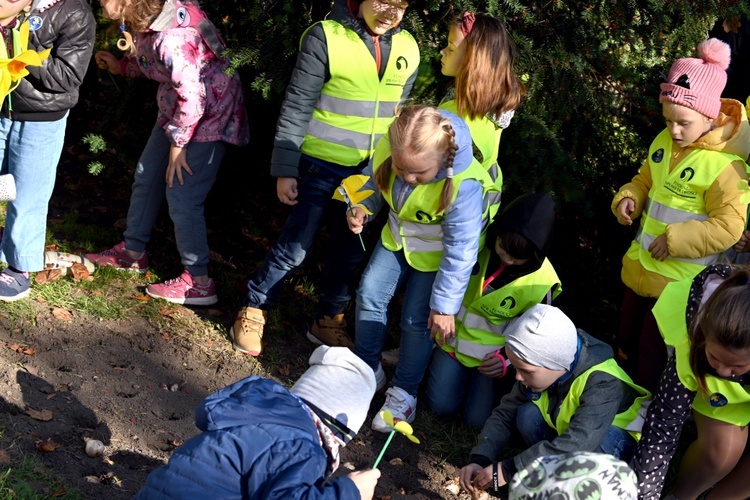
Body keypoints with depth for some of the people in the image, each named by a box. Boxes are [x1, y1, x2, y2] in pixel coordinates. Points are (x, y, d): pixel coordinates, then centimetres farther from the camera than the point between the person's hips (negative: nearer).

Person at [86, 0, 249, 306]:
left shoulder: (169, 37, -32)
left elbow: (193, 96, -29)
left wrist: (178, 144, -19)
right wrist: (120, 66, 3)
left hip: (209, 113, -10)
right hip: (176, 109, 10)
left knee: (181, 196, -9)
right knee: (147, 177, 17)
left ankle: (198, 283, 1)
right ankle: (133, 252, 34)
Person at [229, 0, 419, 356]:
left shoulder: (407, 49, 1)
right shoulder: (326, 37, -14)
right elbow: (296, 108, -12)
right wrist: (284, 169, -13)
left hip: (371, 171, 5)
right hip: (321, 165, -5)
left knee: (351, 251, 14)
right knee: (295, 248, -1)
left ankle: (327, 322, 32)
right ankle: (253, 311, 19)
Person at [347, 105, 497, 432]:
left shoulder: (464, 185, -40)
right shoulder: (387, 150, -27)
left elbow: (460, 251, -29)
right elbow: (373, 183, -1)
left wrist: (445, 305, -21)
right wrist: (361, 209, -23)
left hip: (436, 251, -5)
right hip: (397, 236, 5)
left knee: (417, 319, -4)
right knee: (370, 294, 3)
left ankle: (404, 393, 17)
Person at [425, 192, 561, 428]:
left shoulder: (542, 282, -24)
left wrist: (507, 360, -20)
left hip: (492, 354, -2)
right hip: (454, 338, 2)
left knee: (477, 418, -6)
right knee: (441, 405, -2)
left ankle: (503, 384, 24)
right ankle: (457, 365, 27)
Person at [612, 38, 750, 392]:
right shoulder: (664, 141, 0)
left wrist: (676, 240, -22)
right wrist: (628, 198, -5)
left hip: (677, 279, -7)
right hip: (640, 265, 8)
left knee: (653, 354, 5)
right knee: (627, 340, 22)